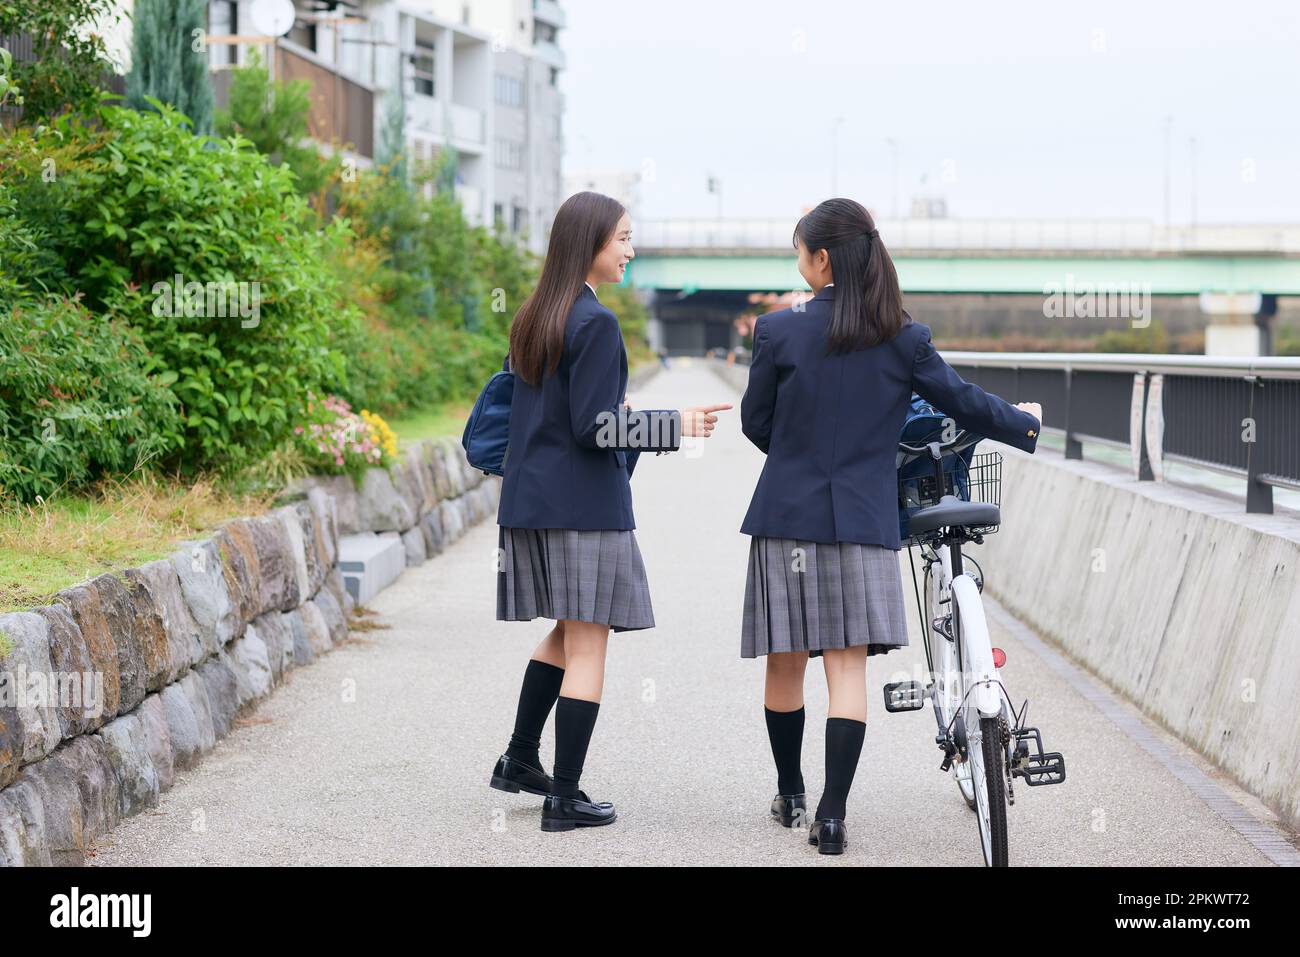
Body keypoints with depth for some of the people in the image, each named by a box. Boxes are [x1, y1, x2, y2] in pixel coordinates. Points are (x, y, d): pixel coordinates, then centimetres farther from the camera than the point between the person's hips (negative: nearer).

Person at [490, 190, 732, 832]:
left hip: (530, 500, 9)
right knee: (587, 645, -2)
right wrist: (675, 425, -15)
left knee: (569, 631, 23)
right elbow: (594, 426, -19)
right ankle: (564, 798, -1)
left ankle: (519, 760, 27)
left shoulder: (532, 318, 12)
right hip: (584, 505, -9)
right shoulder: (595, 322, -15)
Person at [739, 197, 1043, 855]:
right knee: (847, 665, 1)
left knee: (786, 662, 12)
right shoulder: (903, 339, -2)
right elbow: (962, 401, 8)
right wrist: (1024, 422, 27)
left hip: (787, 514, -1)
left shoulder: (778, 330, -6)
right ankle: (832, 816, -5)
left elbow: (755, 422, 4)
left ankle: (790, 796, 26)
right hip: (863, 521, 1)